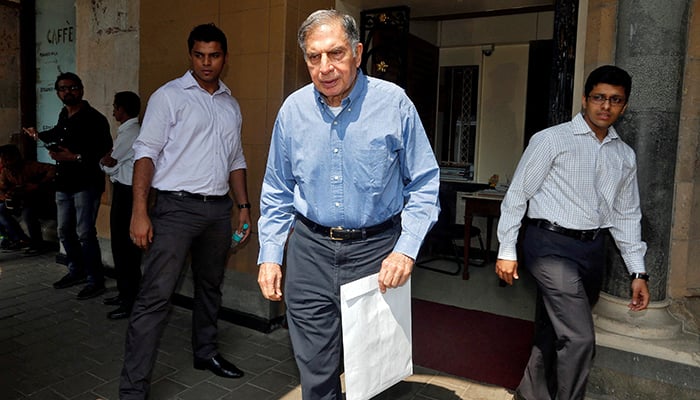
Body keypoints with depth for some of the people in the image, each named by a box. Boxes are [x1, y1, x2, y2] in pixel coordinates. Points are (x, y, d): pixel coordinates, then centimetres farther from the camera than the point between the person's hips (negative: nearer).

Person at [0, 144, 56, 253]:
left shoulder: (30, 166, -23)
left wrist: (38, 185, -38)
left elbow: (52, 169, -35)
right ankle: (21, 239, -4)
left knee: (27, 214, -33)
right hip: (21, 200, 8)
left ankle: (37, 244, -11)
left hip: (39, 198, -8)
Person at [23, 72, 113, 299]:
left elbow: (105, 150, -22)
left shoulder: (94, 119, -13)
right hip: (64, 184, 9)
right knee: (65, 231, 17)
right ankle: (76, 271, 32)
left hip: (86, 184, -9)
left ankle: (95, 281, 1)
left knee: (85, 233, -9)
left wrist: (75, 157, -24)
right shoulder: (64, 116, 12)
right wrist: (39, 135, 45)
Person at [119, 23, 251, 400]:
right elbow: (146, 153, -8)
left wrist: (244, 206, 13)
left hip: (219, 209, 6)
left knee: (210, 286, 18)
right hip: (176, 206, -6)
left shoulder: (231, 105, 15)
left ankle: (205, 351, 38)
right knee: (155, 295, -9)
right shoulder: (169, 96, -3)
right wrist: (140, 212, -16)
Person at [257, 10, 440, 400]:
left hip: (376, 249, -2)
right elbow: (277, 193, 9)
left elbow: (424, 184, -3)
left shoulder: (394, 103, -9)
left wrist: (406, 250, -13)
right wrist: (270, 255, 5)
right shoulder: (293, 109, 0)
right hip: (310, 250, 2)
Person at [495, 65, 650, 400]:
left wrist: (638, 272, 13)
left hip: (592, 250, 6)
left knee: (554, 333, 14)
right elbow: (517, 194, -5)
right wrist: (507, 251, -8)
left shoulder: (625, 156, 13)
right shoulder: (551, 139, -5)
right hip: (550, 245, -6)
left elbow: (626, 215, 17)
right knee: (580, 337, -14)